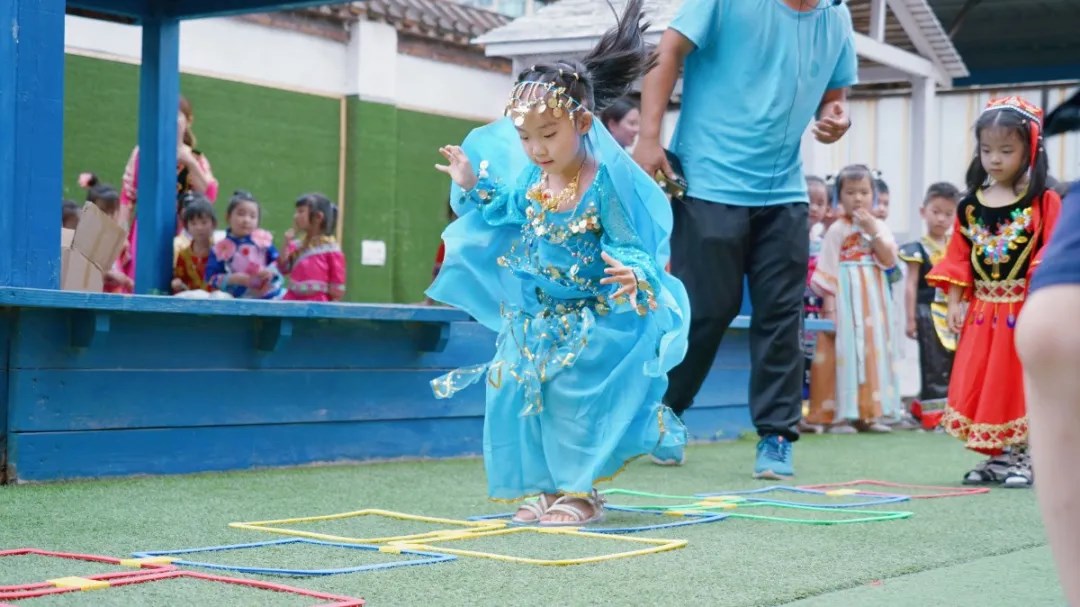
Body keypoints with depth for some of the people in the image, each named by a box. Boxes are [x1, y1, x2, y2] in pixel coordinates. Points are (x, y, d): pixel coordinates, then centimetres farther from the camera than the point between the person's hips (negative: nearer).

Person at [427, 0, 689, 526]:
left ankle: (580, 491, 6)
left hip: (594, 321, -7)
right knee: (518, 398, 7)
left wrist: (631, 273, -39)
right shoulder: (529, 180, -1)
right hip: (535, 320, 7)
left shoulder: (606, 182, -20)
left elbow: (629, 245, -18)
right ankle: (548, 488, 19)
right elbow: (503, 218, 18)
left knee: (576, 401, -9)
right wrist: (472, 187, 6)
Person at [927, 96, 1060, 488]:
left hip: (1026, 308, -4)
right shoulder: (970, 205, 7)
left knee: (1025, 385, 0)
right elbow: (958, 257, 8)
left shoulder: (1044, 202, -5)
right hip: (982, 309, 4)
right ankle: (997, 457, 17)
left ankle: (1025, 458, 11)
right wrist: (955, 302, 2)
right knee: (979, 385, 5)